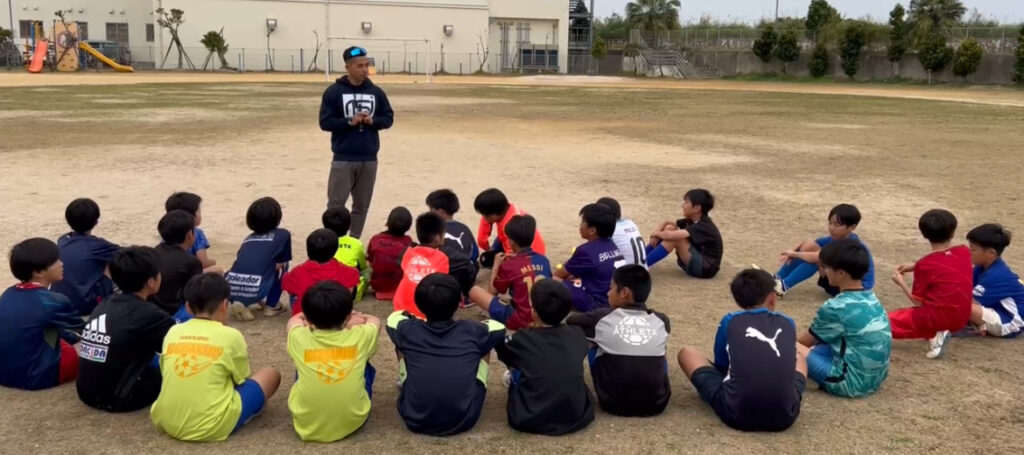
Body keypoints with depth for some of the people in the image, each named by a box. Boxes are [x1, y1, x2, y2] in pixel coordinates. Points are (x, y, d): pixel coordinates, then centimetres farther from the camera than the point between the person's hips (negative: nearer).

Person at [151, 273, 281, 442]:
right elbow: (241, 379, 9)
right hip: (211, 427, -6)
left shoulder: (173, 332, 6)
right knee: (271, 374, 11)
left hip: (166, 423, 6)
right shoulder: (231, 336, -5)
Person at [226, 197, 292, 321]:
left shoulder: (248, 238, 26)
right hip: (255, 291, -5)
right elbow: (280, 265, 14)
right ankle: (271, 305, 16)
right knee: (281, 267, 21)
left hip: (230, 289, 5)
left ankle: (238, 302, 17)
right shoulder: (283, 235, 11)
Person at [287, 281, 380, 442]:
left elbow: (295, 319, 19)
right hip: (352, 421, 0)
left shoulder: (299, 338, -9)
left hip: (306, 424, 1)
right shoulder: (360, 336, -10)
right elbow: (374, 321, 17)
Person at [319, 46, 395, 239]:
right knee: (335, 205, -1)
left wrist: (372, 121, -10)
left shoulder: (376, 92, 6)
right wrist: (349, 122, -19)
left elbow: (389, 118, 10)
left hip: (369, 159, 3)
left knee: (362, 205, 10)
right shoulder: (334, 91, -4)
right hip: (343, 159, -3)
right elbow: (325, 122, -6)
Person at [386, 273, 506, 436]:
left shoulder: (408, 330, -5)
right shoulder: (471, 331, -6)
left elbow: (393, 317, 20)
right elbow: (499, 327, 16)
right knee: (485, 346, 16)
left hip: (416, 420, 1)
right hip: (464, 420, 0)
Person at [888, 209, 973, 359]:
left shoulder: (924, 264, -12)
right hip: (961, 319, 6)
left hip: (937, 317, -6)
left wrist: (901, 282, 10)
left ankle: (934, 335, -11)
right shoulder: (965, 252, 3)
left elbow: (918, 302, -5)